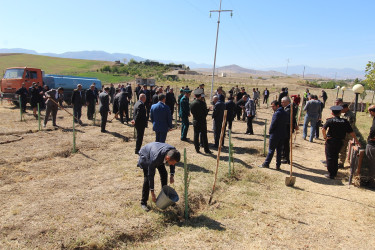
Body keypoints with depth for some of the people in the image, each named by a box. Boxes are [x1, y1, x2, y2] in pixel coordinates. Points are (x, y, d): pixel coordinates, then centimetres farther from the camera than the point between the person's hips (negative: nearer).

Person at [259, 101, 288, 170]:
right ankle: (278, 165, 15)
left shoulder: (277, 113, -18)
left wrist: (270, 131, -3)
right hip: (282, 135, 7)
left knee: (271, 150, 3)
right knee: (279, 150, 11)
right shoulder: (285, 113, 8)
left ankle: (266, 163, 12)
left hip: (275, 135, -7)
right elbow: (285, 123, 11)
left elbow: (273, 124, -17)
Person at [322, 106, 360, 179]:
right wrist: (356, 140, 12)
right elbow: (351, 132, 4)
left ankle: (331, 174, 7)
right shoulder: (345, 121, 0)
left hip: (330, 141, -4)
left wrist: (325, 137, -9)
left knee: (329, 157, 6)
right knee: (335, 157, 20)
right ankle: (335, 173, 28)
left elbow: (323, 129, -22)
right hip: (339, 142, 4)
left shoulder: (330, 120, -9)